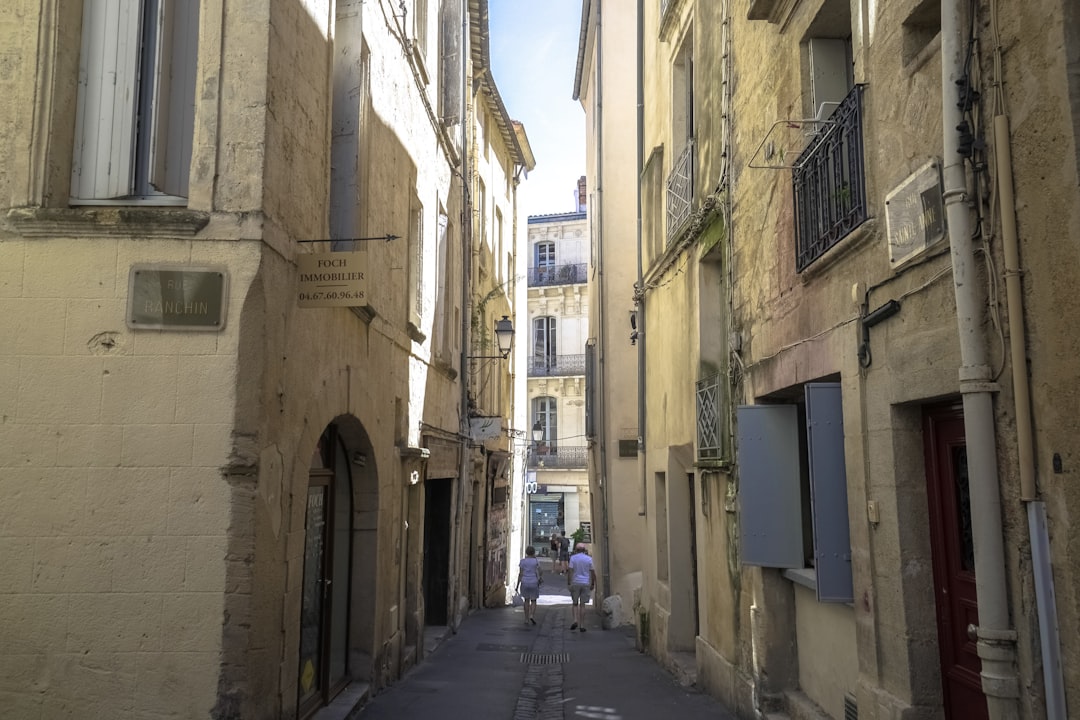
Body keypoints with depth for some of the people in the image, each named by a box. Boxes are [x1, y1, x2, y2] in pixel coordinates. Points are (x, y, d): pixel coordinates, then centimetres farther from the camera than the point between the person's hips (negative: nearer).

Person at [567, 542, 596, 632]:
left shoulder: (573, 558, -3)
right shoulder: (589, 559, 2)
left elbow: (570, 571, -9)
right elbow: (593, 573, 3)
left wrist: (569, 583, -7)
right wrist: (593, 584, 13)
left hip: (575, 583, -1)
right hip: (586, 583, 1)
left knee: (575, 603, 13)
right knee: (582, 605, 5)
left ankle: (575, 621, -6)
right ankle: (582, 625, 5)